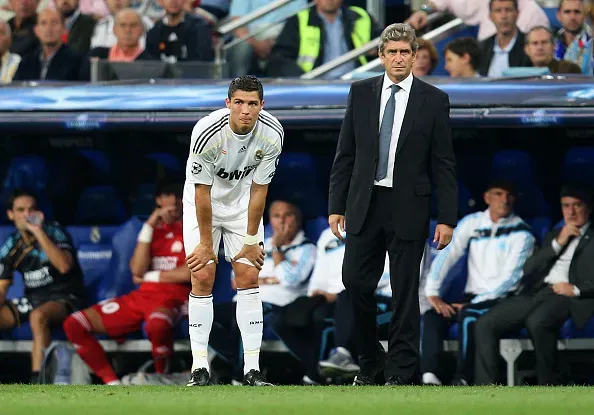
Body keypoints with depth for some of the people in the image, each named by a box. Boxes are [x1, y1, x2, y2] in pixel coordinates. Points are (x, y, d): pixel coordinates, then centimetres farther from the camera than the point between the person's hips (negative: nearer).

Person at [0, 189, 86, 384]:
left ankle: (37, 381, -47)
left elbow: (65, 265, -27)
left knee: (38, 316, -39)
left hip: (64, 298, -6)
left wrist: (38, 232, -27)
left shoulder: (54, 232, -8)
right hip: (32, 300, 6)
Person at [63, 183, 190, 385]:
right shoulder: (154, 230, 20)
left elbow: (189, 273, -9)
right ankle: (113, 384, -9)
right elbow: (137, 271, 4)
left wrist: (150, 276, 2)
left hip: (171, 298, -6)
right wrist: (149, 226, -1)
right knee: (73, 324, -8)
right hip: (141, 296, 6)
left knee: (157, 323, -45)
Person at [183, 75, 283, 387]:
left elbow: (259, 188, -13)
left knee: (248, 277, -6)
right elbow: (202, 191, -22)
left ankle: (252, 369, -6)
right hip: (204, 201, -2)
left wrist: (251, 241, -8)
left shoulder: (272, 134, -23)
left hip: (243, 202, 2)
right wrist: (205, 242, -16)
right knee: (202, 277, -9)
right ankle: (199, 368, -5)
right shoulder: (206, 133, -31)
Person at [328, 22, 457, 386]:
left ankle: (403, 373, 6)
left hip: (408, 207, -2)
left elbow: (444, 163, -1)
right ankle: (369, 362, 19)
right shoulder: (361, 93, 5)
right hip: (365, 205, 2)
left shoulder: (434, 100, -1)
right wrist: (337, 206, 3)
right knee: (356, 283, 0)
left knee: (405, 291, 0)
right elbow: (345, 154, 8)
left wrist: (447, 218, -6)